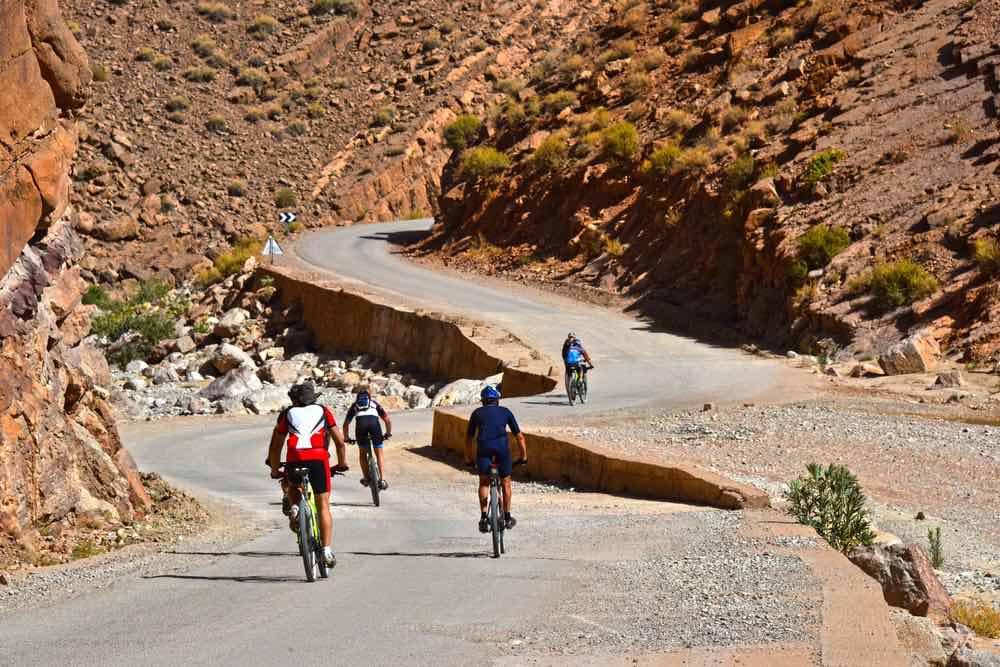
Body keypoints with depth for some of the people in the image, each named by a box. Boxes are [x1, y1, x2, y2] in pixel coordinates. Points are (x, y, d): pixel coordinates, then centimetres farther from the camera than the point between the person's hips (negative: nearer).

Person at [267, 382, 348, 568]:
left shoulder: (287, 414, 22)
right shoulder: (323, 411, 22)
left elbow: (276, 446, 21)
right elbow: (340, 441, 19)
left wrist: (275, 471, 31)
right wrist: (342, 464, 31)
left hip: (295, 460, 1)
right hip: (319, 459, 0)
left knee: (288, 485, 32)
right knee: (323, 505, 6)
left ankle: (293, 507, 2)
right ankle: (327, 550, -2)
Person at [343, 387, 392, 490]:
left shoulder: (354, 405, 35)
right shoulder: (374, 403, 34)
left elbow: (346, 424, 36)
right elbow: (387, 420, 28)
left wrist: (347, 438, 48)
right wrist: (388, 433, 41)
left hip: (361, 423, 0)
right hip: (374, 422, 0)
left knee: (362, 453, 22)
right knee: (379, 453, 13)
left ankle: (366, 478, 19)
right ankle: (382, 479, 3)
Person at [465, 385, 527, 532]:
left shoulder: (477, 413, 23)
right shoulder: (505, 412, 23)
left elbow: (469, 438, 24)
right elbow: (519, 436, 22)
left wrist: (468, 458, 33)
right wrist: (524, 456, 31)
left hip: (483, 447, 0)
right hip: (502, 446, 0)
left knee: (484, 482, 10)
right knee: (506, 482, 17)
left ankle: (483, 517, -4)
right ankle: (507, 517, 23)